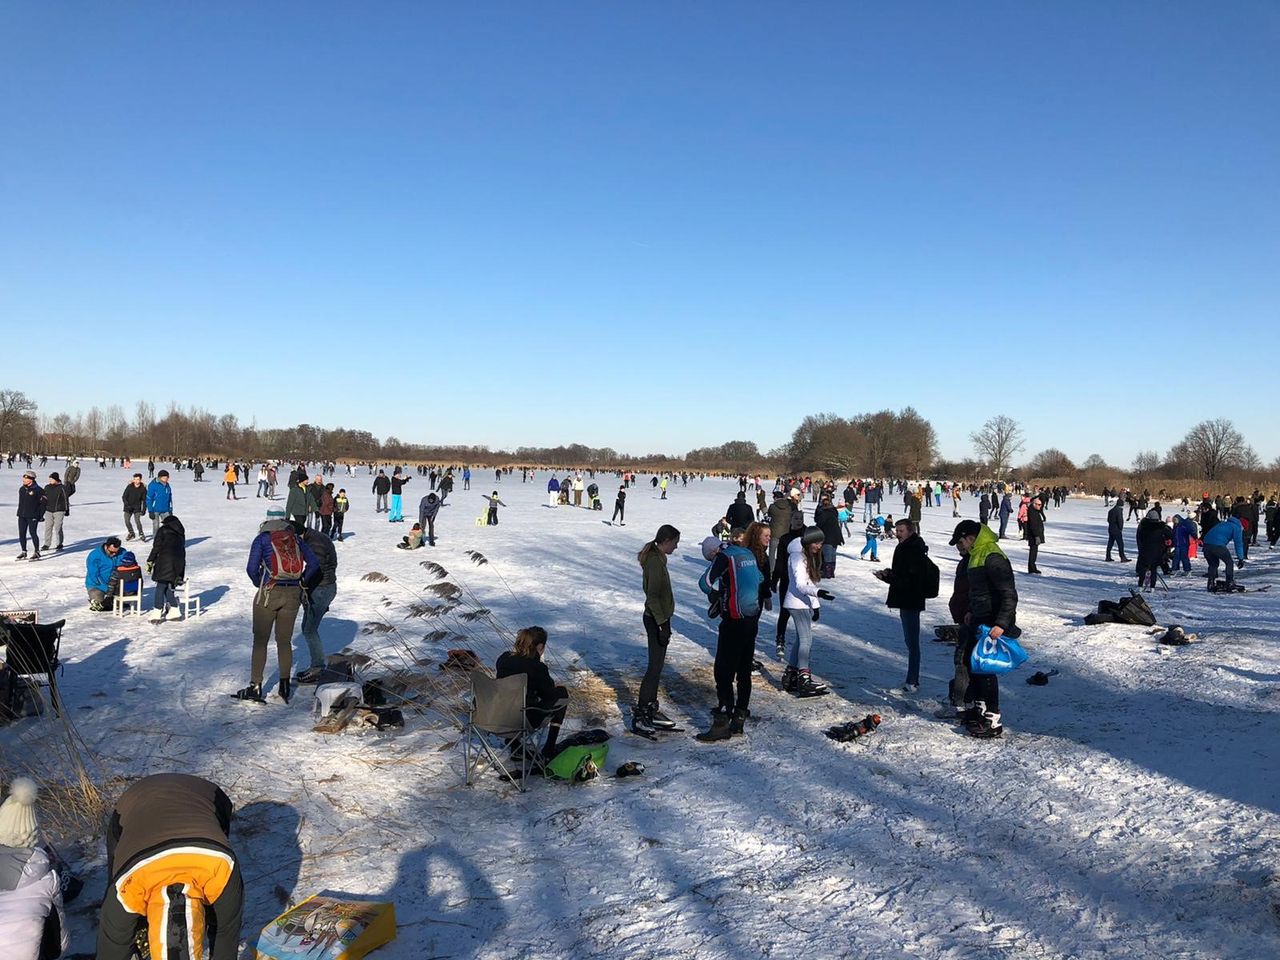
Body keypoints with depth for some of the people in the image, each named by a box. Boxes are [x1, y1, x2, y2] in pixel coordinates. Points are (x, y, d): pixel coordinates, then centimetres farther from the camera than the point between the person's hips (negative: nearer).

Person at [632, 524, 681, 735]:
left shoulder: (657, 558, 11)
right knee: (655, 667, -6)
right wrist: (662, 625, -22)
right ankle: (639, 715, -2)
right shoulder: (655, 561, -20)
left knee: (657, 666, 15)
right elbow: (652, 596, -23)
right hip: (656, 620, -10)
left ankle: (651, 710, 24)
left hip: (659, 618, 10)